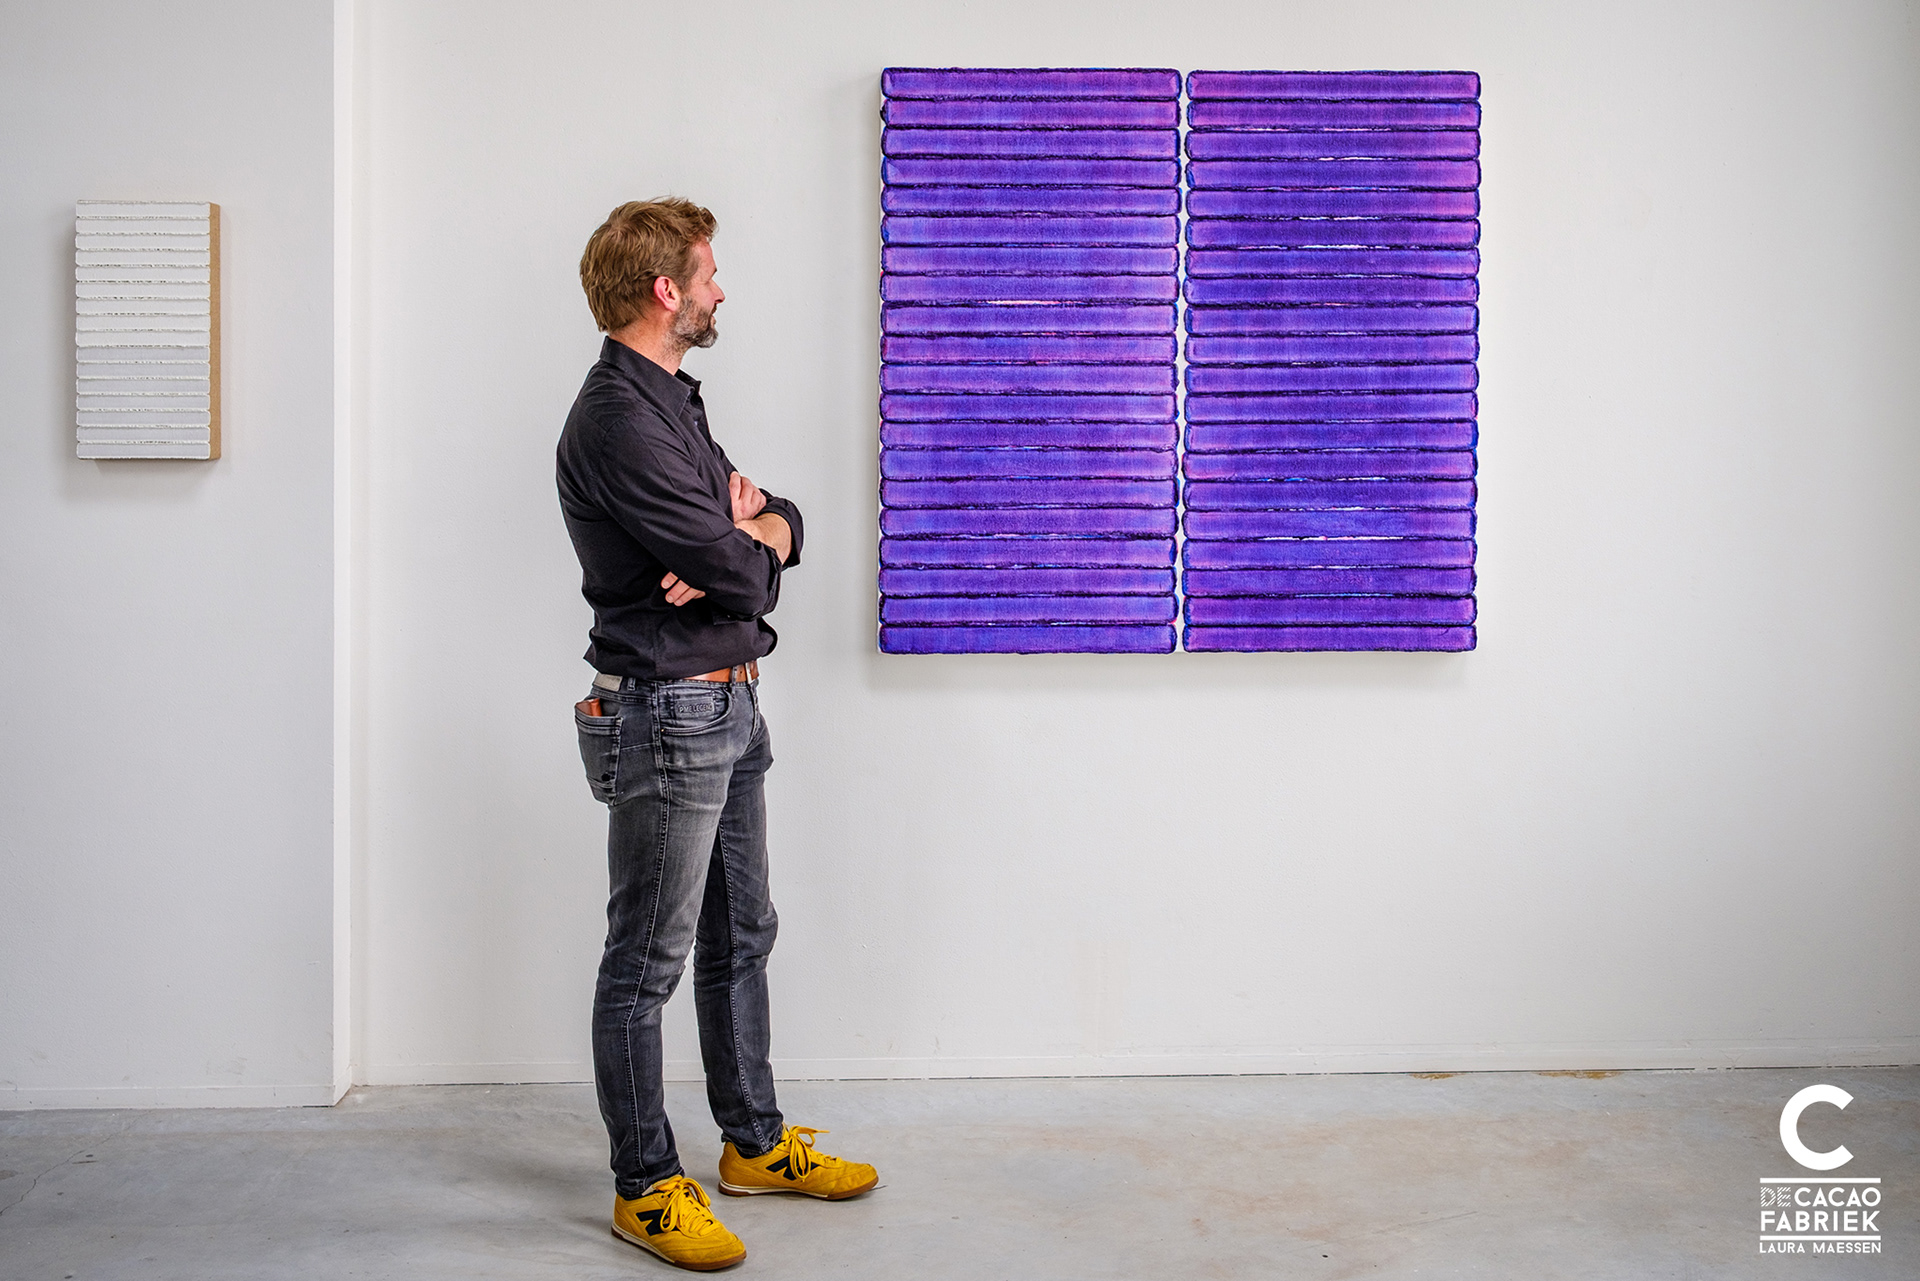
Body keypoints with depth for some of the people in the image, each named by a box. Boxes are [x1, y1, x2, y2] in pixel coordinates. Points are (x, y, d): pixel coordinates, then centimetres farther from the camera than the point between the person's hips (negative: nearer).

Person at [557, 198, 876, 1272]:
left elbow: (787, 527, 13)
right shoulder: (619, 422, -18)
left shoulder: (673, 405, 15)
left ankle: (756, 1142, 32)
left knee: (740, 938, 18)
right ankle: (646, 1186, 14)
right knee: (647, 962, 2)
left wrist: (747, 536, -10)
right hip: (666, 715, -10)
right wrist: (750, 550, 2)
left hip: (730, 706, 10)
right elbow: (743, 573, -22)